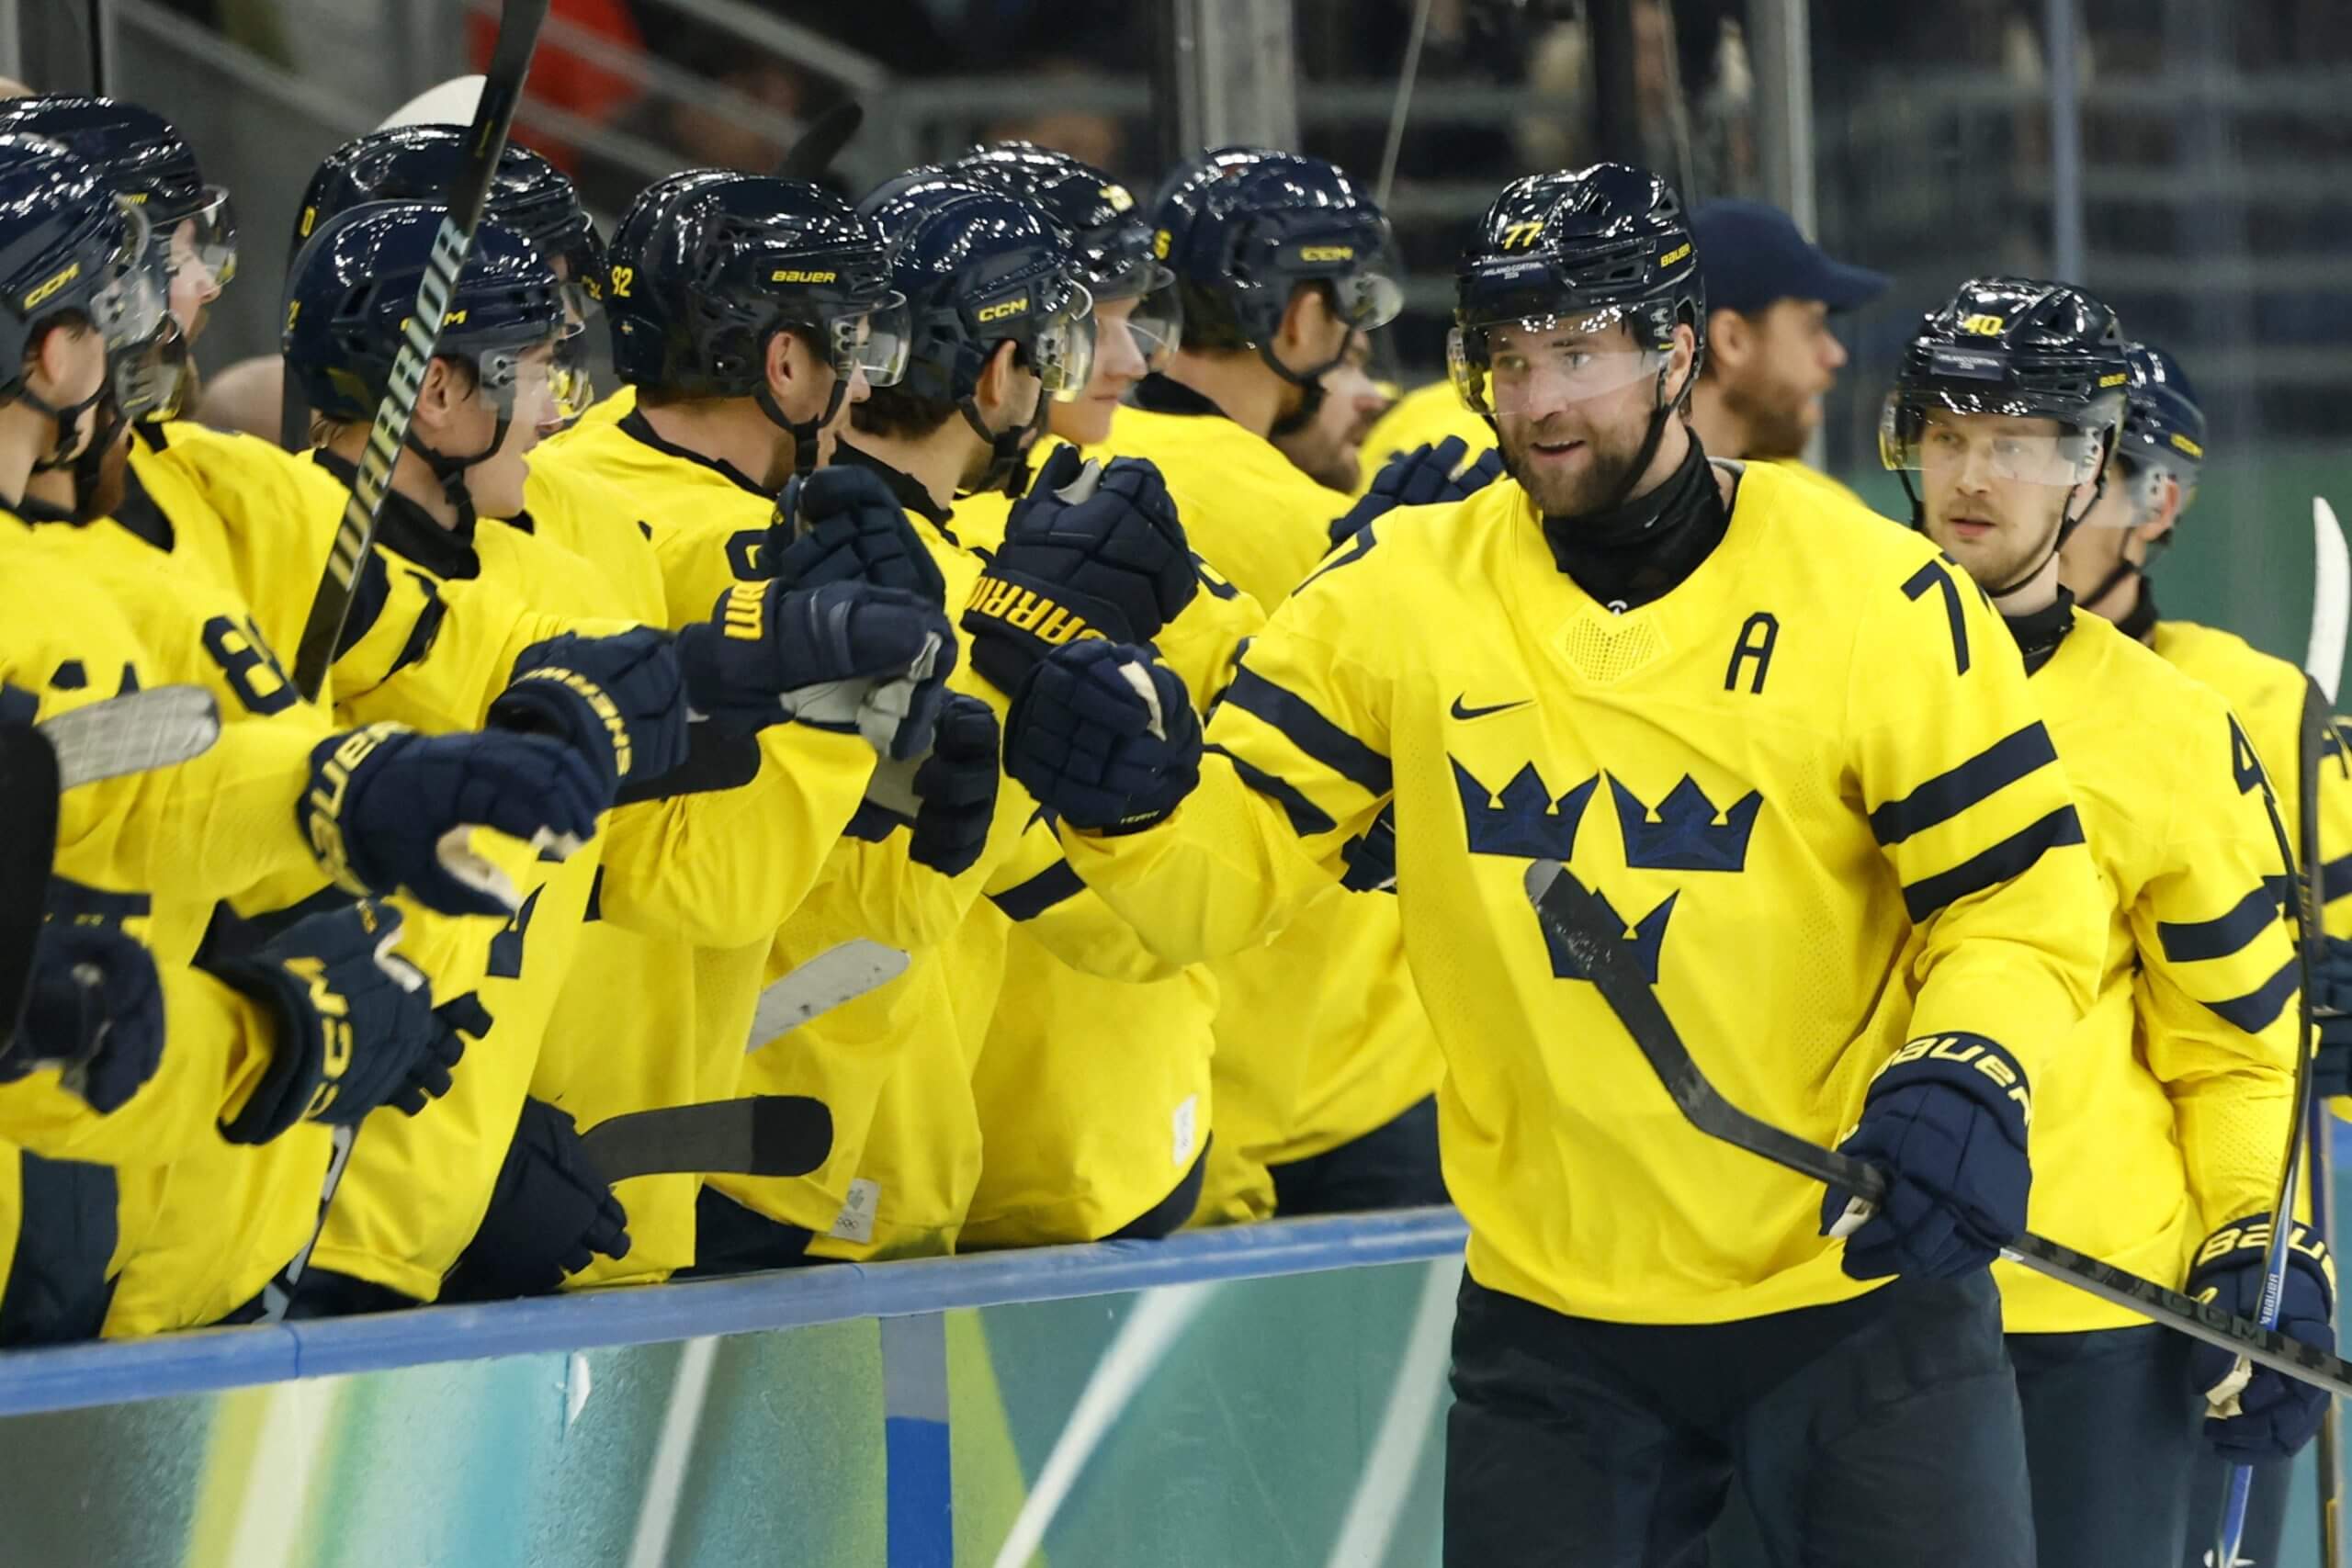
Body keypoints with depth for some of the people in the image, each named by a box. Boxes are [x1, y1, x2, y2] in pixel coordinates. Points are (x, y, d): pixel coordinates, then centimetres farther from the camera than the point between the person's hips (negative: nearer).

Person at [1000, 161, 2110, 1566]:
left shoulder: (1877, 599, -7)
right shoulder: (1402, 596, 0)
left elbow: (2020, 895, -4)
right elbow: (1233, 868, -1)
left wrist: (1968, 1080, -23)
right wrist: (1133, 801, -23)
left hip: (1858, 1294, -2)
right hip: (1553, 1323, 2)